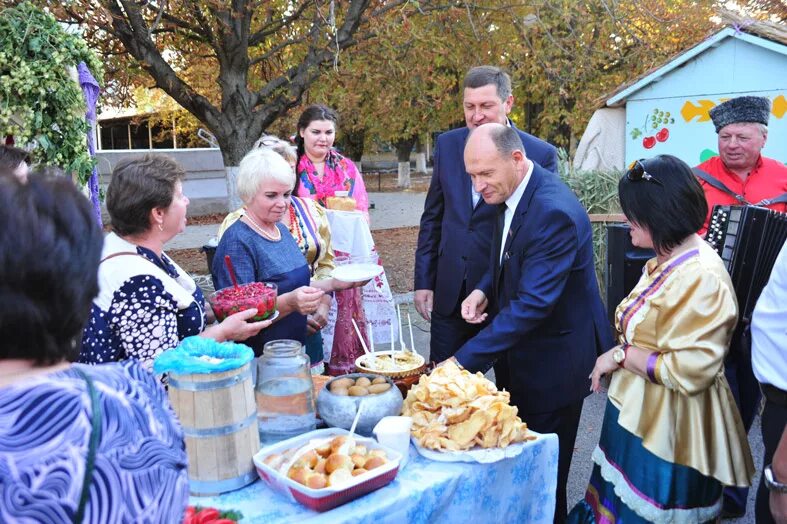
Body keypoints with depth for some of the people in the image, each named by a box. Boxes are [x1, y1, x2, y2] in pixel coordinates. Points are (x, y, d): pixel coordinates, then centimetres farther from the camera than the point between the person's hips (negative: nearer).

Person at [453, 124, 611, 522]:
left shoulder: (555, 212, -29)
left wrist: (464, 361, -33)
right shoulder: (508, 193, -1)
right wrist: (484, 290, -6)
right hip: (522, 347, 8)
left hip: (554, 358, -8)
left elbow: (533, 304, -32)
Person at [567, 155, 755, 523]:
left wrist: (622, 355, -18)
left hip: (667, 432, -9)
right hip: (638, 417, 9)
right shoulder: (664, 262, 7)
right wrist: (620, 353, 4)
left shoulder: (702, 277, -23)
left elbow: (690, 371, -27)